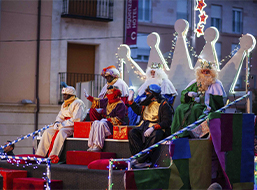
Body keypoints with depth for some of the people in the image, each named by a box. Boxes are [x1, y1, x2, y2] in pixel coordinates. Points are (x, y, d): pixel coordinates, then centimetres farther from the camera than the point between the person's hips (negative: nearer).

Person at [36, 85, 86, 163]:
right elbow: (60, 116, 23)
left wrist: (62, 125, -17)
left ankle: (54, 156, -46)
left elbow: (76, 120, -17)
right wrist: (57, 122, -3)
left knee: (61, 132, -37)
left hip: (74, 127, -9)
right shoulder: (64, 104, 21)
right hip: (64, 125, 9)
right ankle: (40, 154, -14)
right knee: (48, 132, -8)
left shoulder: (78, 103, -8)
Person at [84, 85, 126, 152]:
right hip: (106, 121, 8)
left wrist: (108, 119, -20)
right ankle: (92, 145, -29)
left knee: (101, 124, -32)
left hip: (114, 125, -7)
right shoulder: (107, 101, 13)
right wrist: (88, 97, 25)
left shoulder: (120, 104, -10)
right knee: (95, 123, -20)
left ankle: (98, 146, -38)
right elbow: (98, 102, 30)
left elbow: (119, 119, -17)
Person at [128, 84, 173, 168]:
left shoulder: (164, 105, -6)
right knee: (132, 132, -21)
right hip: (144, 126, 6)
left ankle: (142, 160, -41)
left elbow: (167, 122, -15)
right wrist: (130, 100, 25)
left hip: (158, 128, -6)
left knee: (155, 135, -40)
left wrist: (153, 128, -26)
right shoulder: (147, 103, 15)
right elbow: (138, 110, 34)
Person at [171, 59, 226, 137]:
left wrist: (201, 99, -16)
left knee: (195, 109, -37)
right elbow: (183, 93, 20)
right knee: (180, 108, -24)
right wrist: (188, 94, -5)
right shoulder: (196, 82, 19)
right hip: (193, 103, 5)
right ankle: (178, 133, -28)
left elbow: (218, 100, -8)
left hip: (207, 107, -5)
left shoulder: (216, 84, 5)